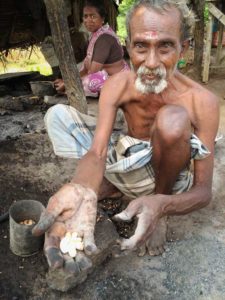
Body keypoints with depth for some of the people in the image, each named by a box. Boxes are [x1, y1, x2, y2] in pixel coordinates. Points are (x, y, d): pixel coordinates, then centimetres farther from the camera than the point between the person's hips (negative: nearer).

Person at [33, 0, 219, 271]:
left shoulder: (202, 102, -27)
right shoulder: (117, 86, -18)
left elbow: (203, 191, -24)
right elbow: (96, 152, -27)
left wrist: (161, 206, -47)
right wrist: (82, 189, -52)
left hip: (168, 179, -2)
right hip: (129, 166, 3)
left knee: (174, 119, -36)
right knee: (57, 114, -10)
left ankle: (160, 206, -13)